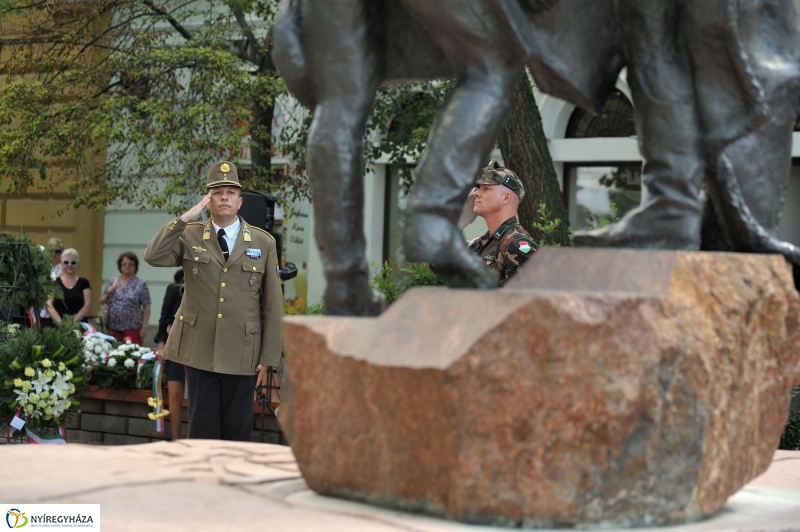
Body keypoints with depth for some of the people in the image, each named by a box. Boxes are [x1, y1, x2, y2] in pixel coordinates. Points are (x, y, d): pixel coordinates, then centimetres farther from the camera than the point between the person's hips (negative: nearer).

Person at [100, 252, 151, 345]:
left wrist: (144, 326, -10)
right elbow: (102, 301, 14)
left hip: (132, 327, -3)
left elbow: (146, 308, -4)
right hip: (113, 327, 3)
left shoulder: (141, 285, -1)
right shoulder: (112, 282, 10)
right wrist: (108, 293, -6)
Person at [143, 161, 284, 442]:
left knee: (237, 430, 6)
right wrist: (185, 218, -14)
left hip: (242, 355, 0)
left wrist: (268, 357, -1)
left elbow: (273, 305, 3)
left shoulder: (263, 243, 4)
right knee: (203, 428, 4)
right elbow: (153, 256, -13)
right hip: (199, 352, 0)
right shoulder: (190, 236, 5)